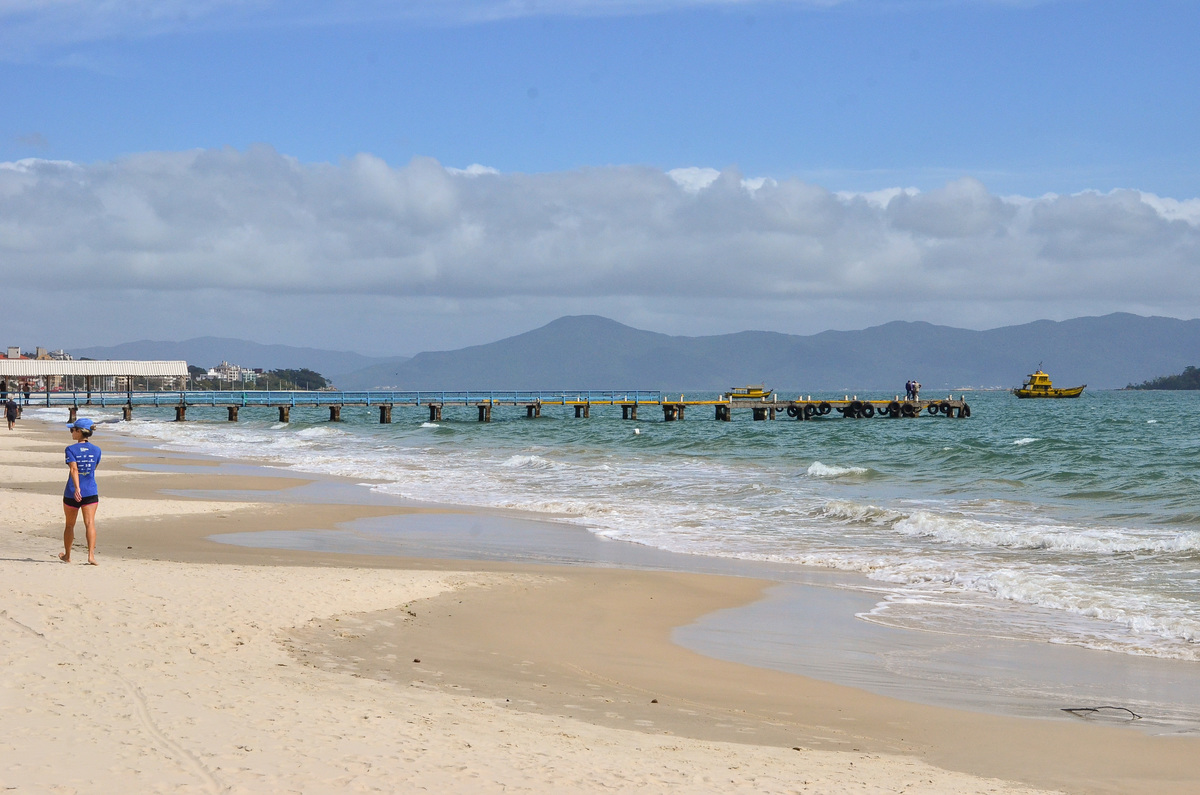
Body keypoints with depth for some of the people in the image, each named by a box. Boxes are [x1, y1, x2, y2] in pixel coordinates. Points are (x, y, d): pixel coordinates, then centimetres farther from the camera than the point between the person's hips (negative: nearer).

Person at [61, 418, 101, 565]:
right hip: (91, 492, 2)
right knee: (90, 522, -5)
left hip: (73, 492, -2)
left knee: (70, 525, 13)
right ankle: (91, 554, -21)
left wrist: (77, 488, -30)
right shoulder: (96, 450, 3)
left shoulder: (71, 449, -8)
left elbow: (74, 469, -20)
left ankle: (67, 556, 27)